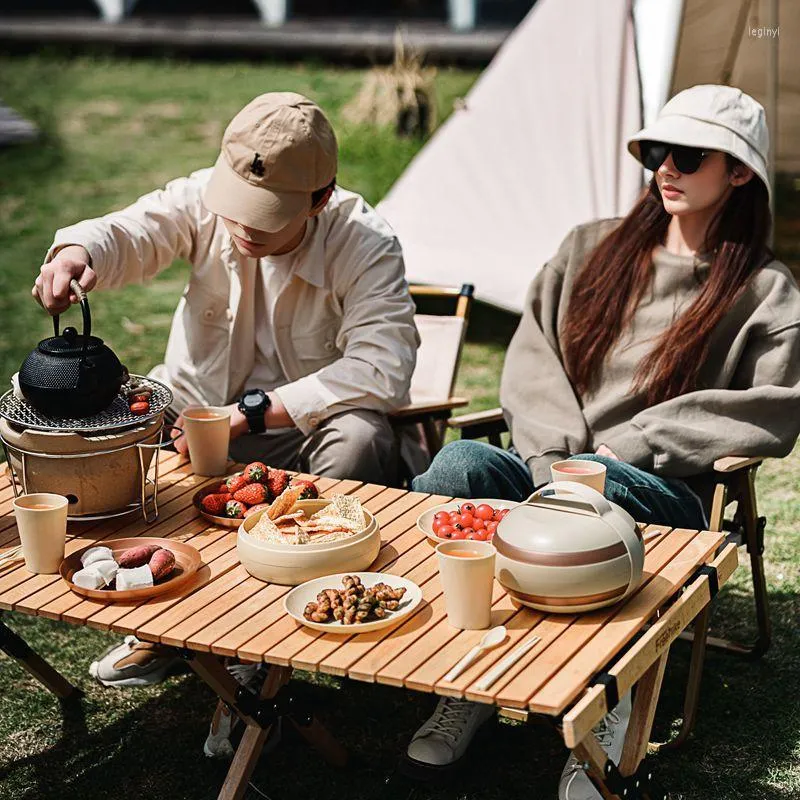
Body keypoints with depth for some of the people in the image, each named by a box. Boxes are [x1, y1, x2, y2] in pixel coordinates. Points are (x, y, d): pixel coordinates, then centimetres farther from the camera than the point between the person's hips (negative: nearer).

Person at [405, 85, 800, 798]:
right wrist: (554, 454, -8)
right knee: (460, 462, -29)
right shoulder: (591, 249, 17)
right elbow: (531, 357, 10)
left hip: (665, 493, -3)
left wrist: (635, 445, -10)